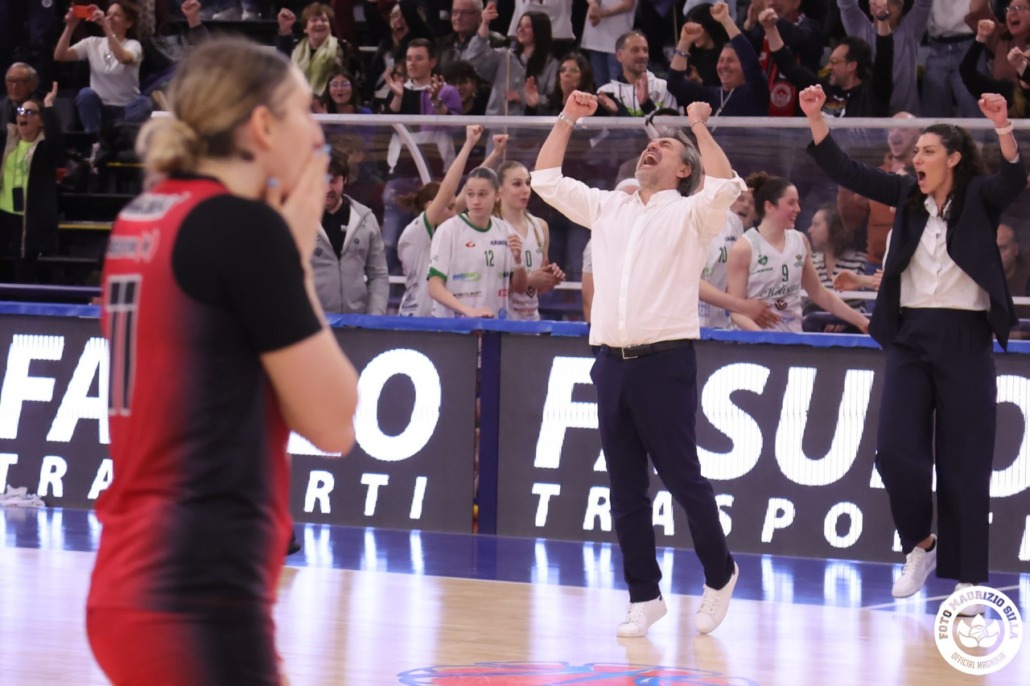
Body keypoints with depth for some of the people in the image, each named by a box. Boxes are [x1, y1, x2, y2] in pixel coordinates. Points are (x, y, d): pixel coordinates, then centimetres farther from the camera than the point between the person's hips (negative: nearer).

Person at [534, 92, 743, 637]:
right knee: (625, 489, 5)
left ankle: (719, 577, 16)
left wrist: (700, 127, -13)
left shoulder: (692, 214, 3)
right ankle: (644, 596, 10)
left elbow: (726, 187, -17)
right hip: (612, 361, 5)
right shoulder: (606, 208, 18)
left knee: (682, 478, -3)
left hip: (665, 362, -5)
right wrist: (567, 120, 15)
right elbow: (546, 180, 21)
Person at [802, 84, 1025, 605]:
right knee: (895, 450, -6)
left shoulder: (980, 199, -1)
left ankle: (965, 577, 7)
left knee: (964, 462, 0)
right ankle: (920, 544, 18)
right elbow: (847, 172, 6)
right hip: (910, 334, 3)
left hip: (965, 338, -3)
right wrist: (815, 118, -6)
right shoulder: (909, 196, 9)